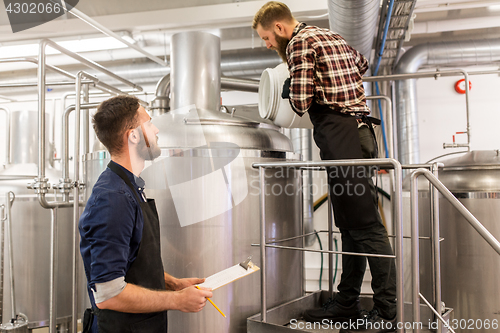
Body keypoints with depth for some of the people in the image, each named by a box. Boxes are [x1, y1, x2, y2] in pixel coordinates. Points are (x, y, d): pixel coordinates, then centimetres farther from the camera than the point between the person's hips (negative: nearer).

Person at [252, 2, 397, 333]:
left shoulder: (299, 42, -5)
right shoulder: (332, 36, 22)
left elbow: (301, 102, -12)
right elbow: (362, 63, 39)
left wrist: (289, 89, 9)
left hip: (339, 135, -10)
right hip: (357, 129, 10)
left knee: (366, 225, -8)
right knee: (350, 224, 10)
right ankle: (347, 302, 19)